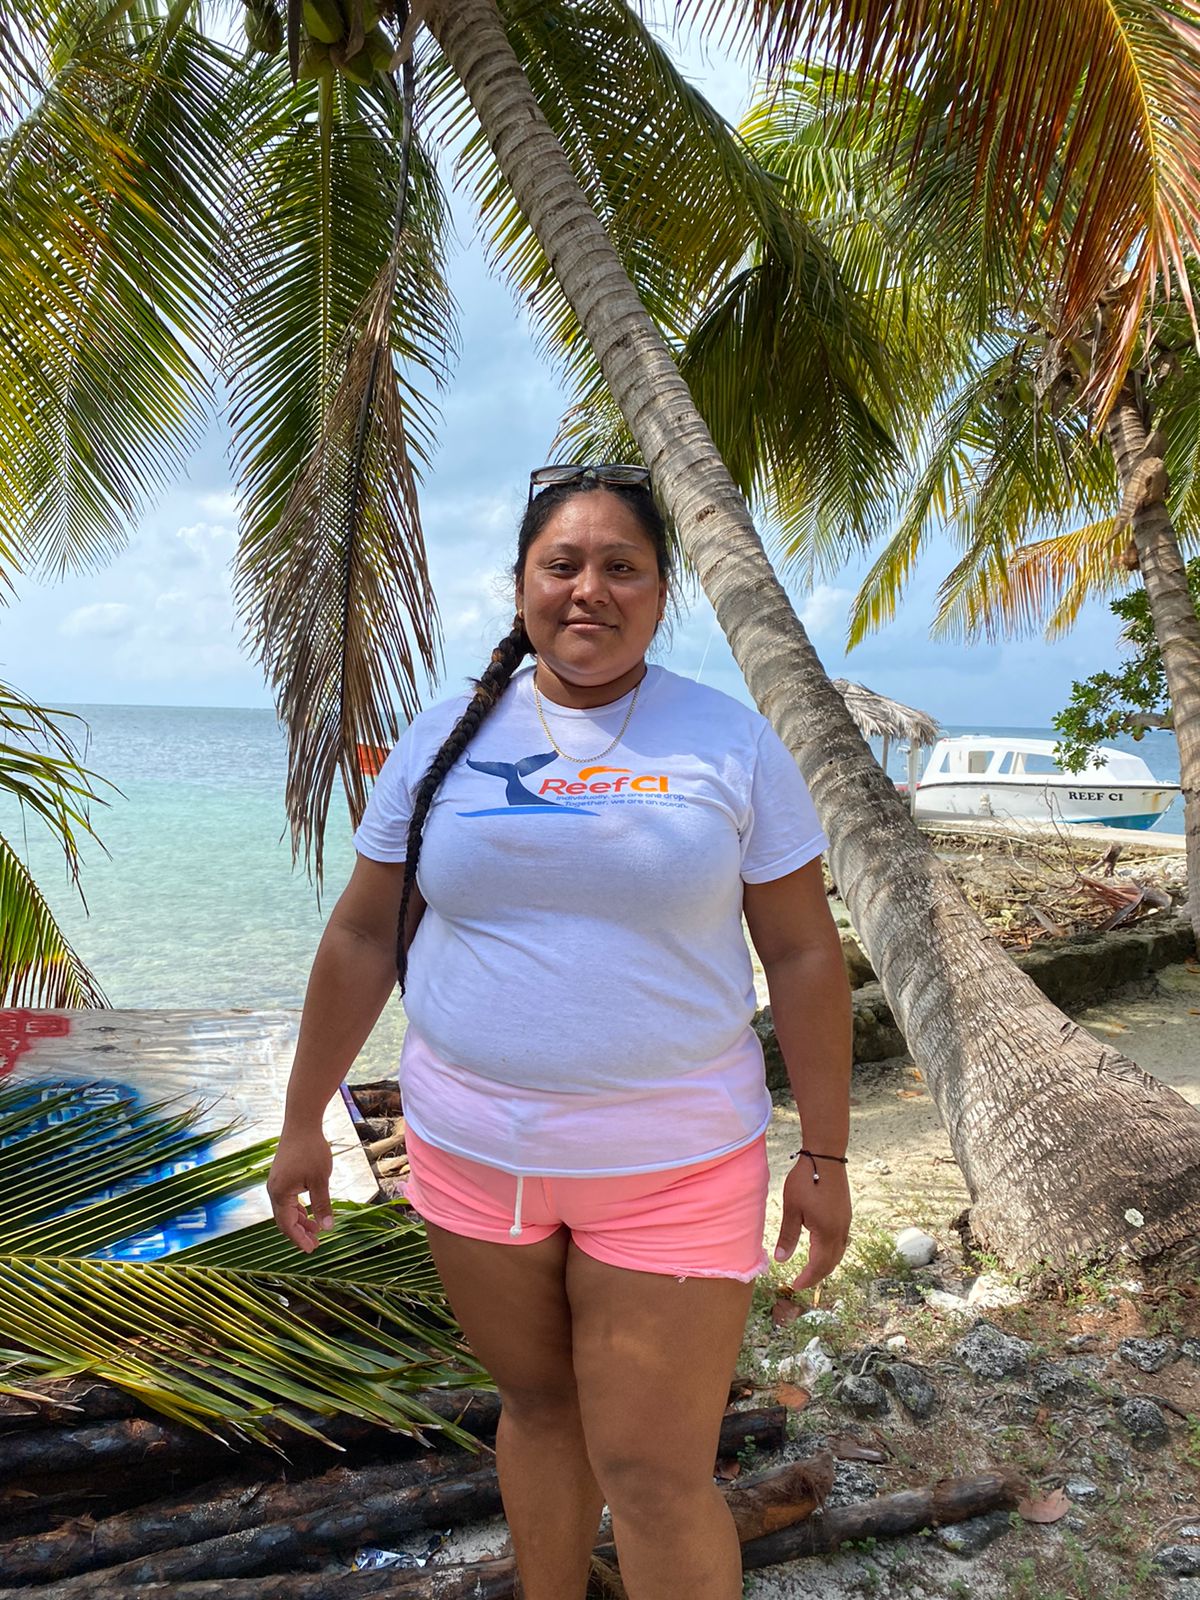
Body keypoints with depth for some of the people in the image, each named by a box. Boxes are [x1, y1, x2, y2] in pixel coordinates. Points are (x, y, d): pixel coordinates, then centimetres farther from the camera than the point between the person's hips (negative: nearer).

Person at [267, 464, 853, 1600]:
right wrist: (302, 1121, 8)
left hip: (672, 1163, -2)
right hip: (471, 1150, 3)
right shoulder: (448, 737, 1)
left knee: (657, 1478, 1)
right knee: (535, 1403, 20)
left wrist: (824, 1154, -2)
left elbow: (802, 954, -2)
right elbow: (363, 935, 6)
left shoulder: (730, 743, -4)